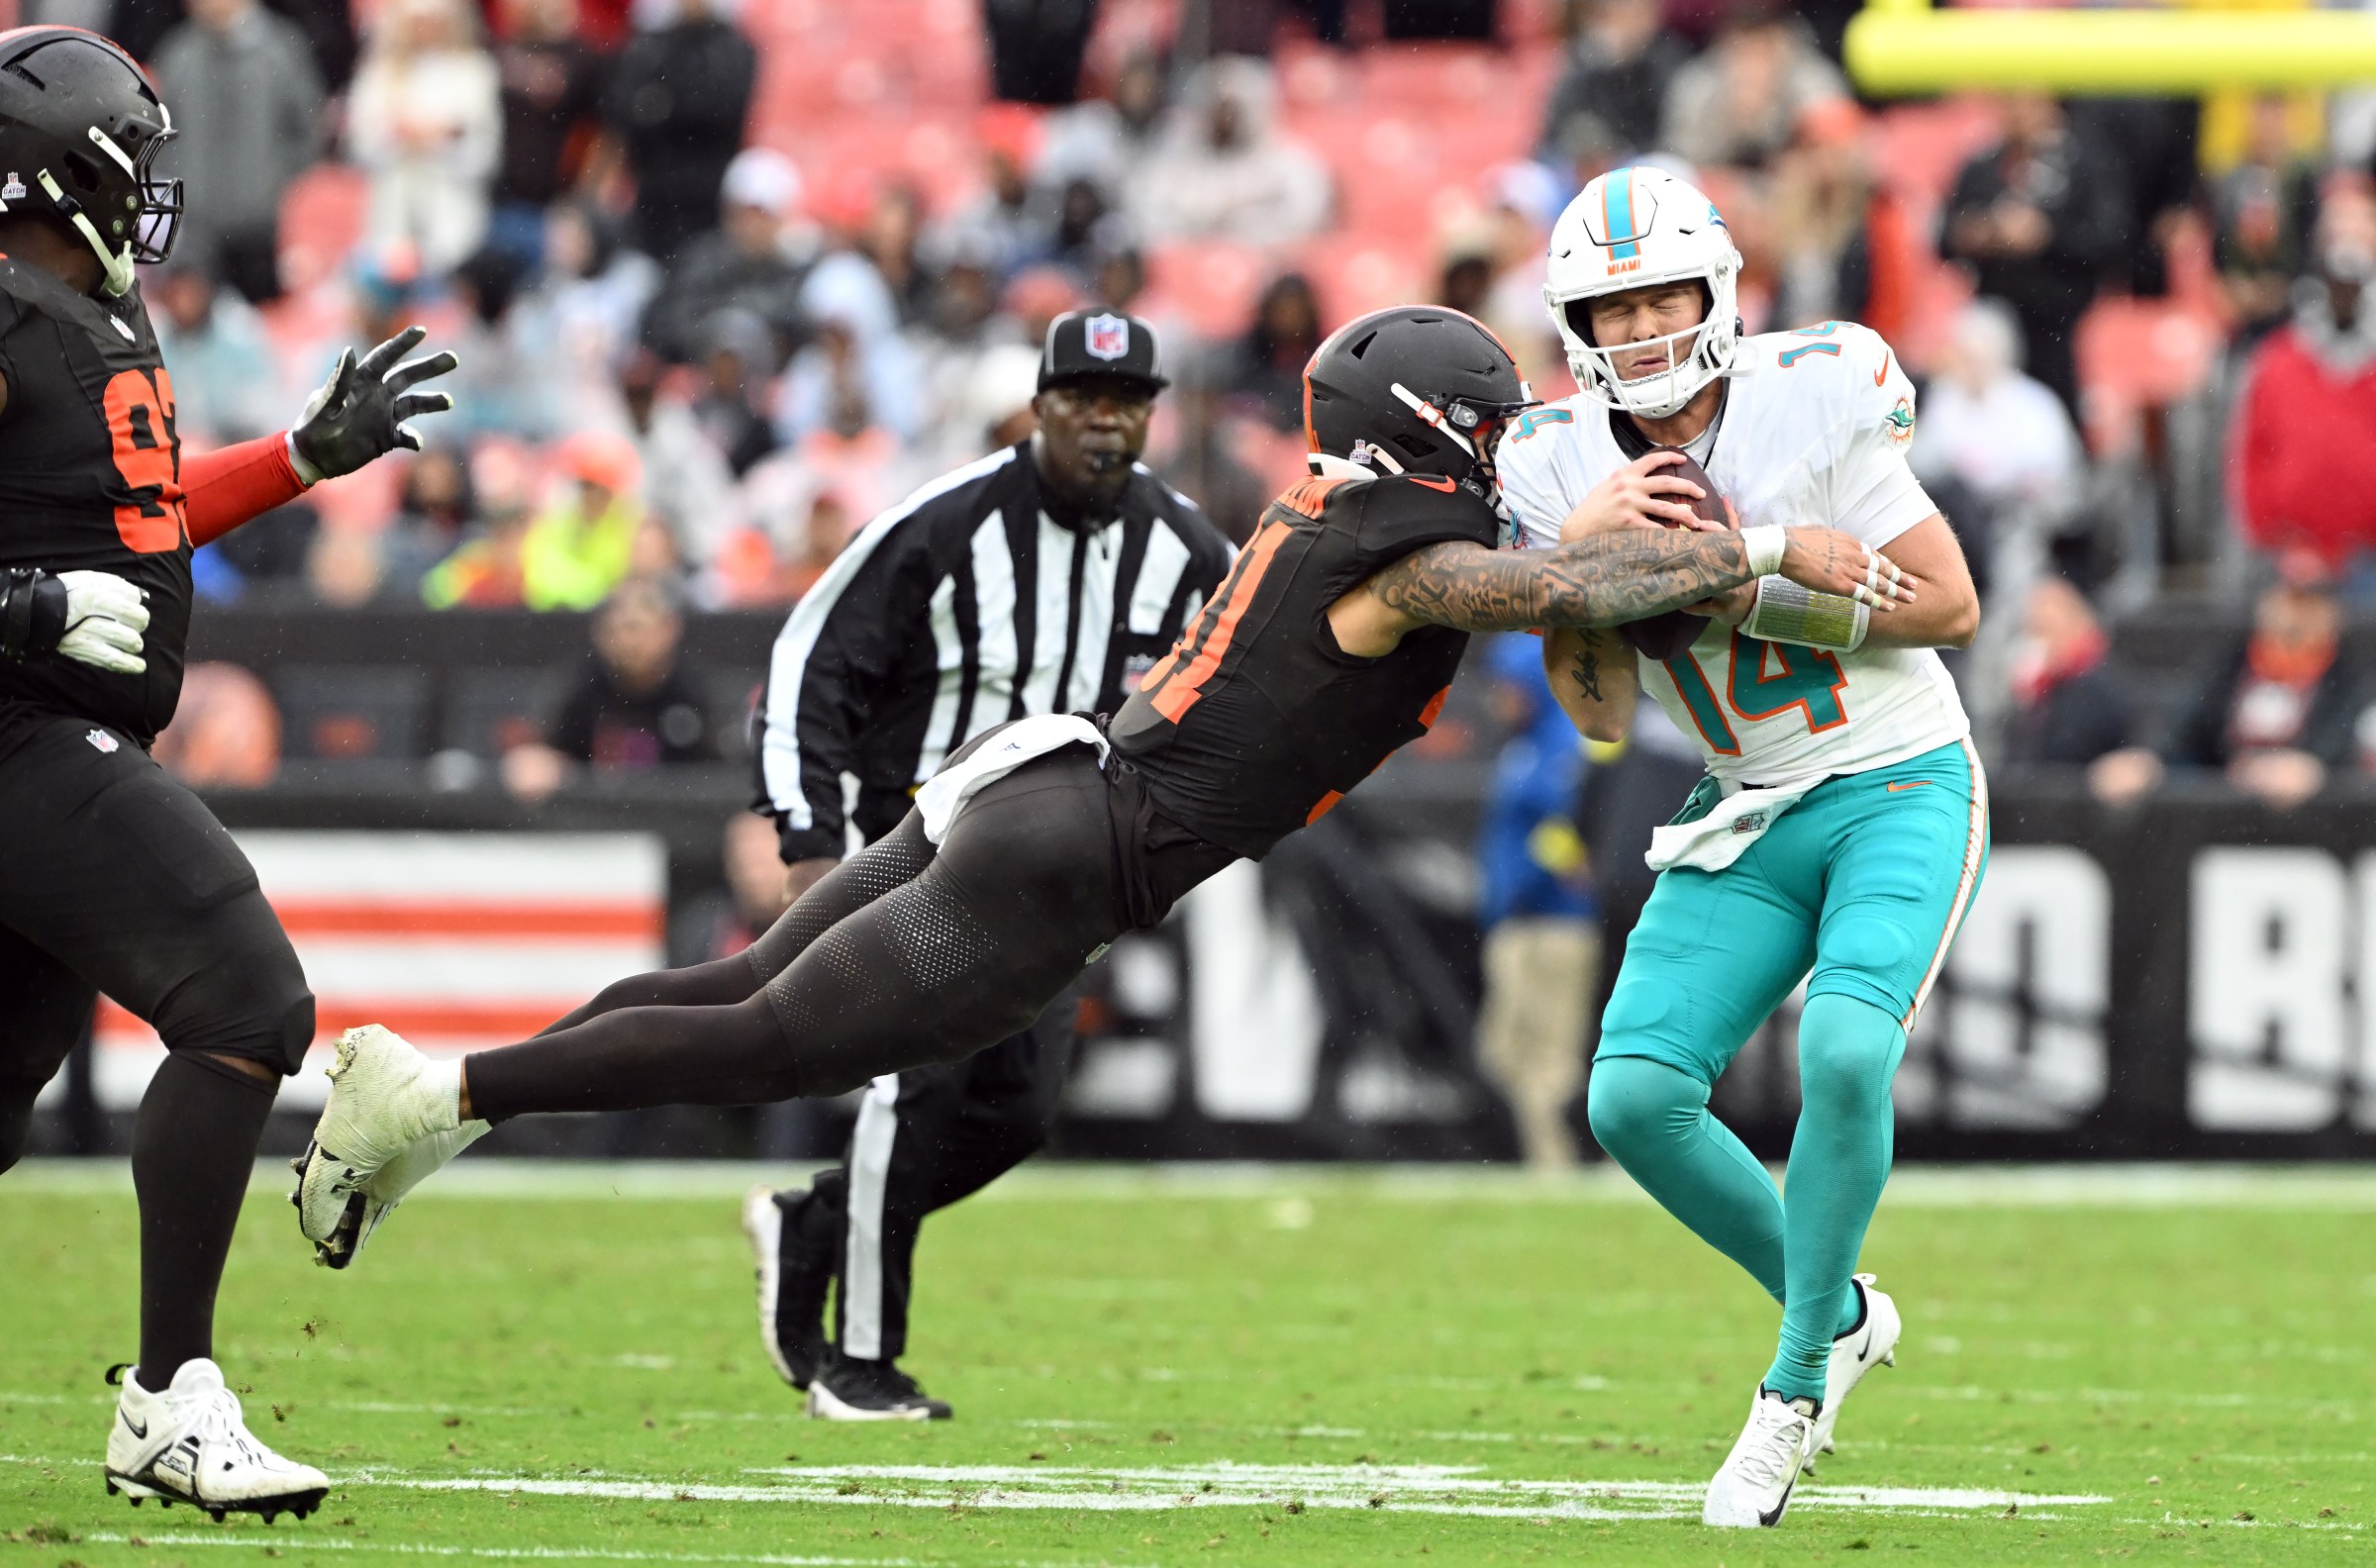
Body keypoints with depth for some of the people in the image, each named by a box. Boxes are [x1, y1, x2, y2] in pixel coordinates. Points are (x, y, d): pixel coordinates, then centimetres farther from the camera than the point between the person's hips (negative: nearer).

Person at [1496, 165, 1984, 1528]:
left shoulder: (1811, 399, -16)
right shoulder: (1566, 469, -5)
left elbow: (1950, 606, -13)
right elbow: (1605, 717, -4)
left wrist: (1747, 591, -21)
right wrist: (1574, 561, -20)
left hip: (1903, 788, -5)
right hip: (1752, 822, 5)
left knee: (1844, 1053, -28)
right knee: (1635, 1098, -9)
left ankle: (1800, 1382, -9)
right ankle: (1841, 1312, 15)